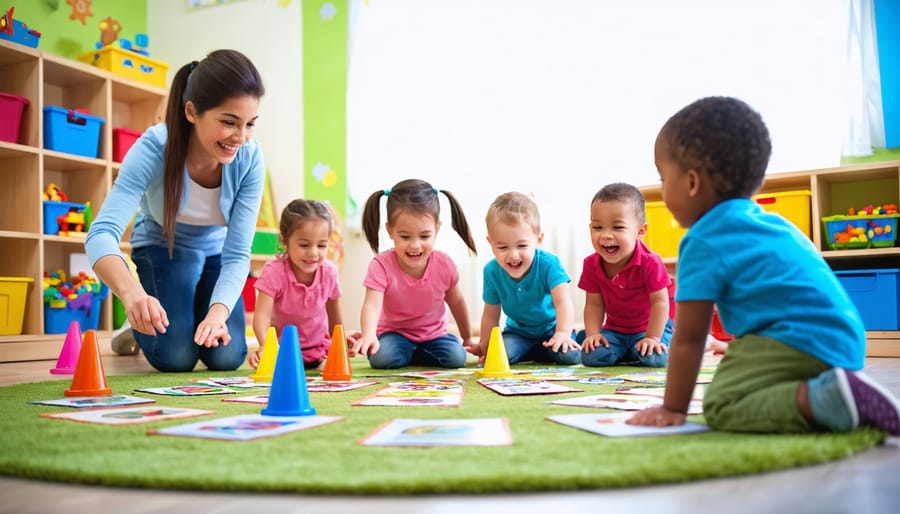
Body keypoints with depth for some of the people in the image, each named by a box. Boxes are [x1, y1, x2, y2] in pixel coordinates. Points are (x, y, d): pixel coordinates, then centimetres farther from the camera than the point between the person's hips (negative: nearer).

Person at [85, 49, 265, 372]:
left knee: (226, 356, -12)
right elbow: (102, 233, -42)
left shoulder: (249, 159, -28)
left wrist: (219, 311, -45)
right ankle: (138, 327, 18)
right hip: (162, 249, -2)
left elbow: (237, 253, -26)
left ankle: (198, 323, 24)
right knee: (175, 358, -17)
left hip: (216, 252, 2)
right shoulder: (154, 148, -33)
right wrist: (132, 293, -63)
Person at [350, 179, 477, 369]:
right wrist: (368, 335, -56)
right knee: (381, 357, -32)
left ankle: (412, 356, 4)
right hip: (394, 332, -2)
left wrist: (468, 339, 15)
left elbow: (457, 302, 4)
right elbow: (372, 305, -35)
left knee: (457, 357, -24)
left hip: (434, 334, 3)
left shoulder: (444, 264, -13)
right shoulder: (382, 265, -23)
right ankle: (404, 354, 3)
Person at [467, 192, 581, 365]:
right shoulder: (492, 271, -15)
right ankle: (524, 355, 9)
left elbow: (563, 302, -33)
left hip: (551, 328, -1)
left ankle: (534, 354, 5)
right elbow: (491, 314, -2)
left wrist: (563, 333, -49)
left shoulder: (548, 264, -25)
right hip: (517, 331, 2)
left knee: (569, 355, -26)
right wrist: (485, 346, 1)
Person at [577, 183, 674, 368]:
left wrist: (652, 338, -23)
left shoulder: (650, 263, -25)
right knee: (591, 356, -18)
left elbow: (660, 302, -20)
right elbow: (594, 304, -7)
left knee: (655, 358, -28)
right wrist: (593, 334, -18)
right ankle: (622, 352, 13)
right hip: (615, 329, 3)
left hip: (651, 326, -3)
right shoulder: (591, 264, -12)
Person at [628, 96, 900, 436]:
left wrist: (673, 409, 4)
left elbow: (689, 338, -4)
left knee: (721, 405, -17)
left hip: (799, 344, -10)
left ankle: (820, 399, -29)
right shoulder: (769, 222, 22)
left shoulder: (704, 243, -5)